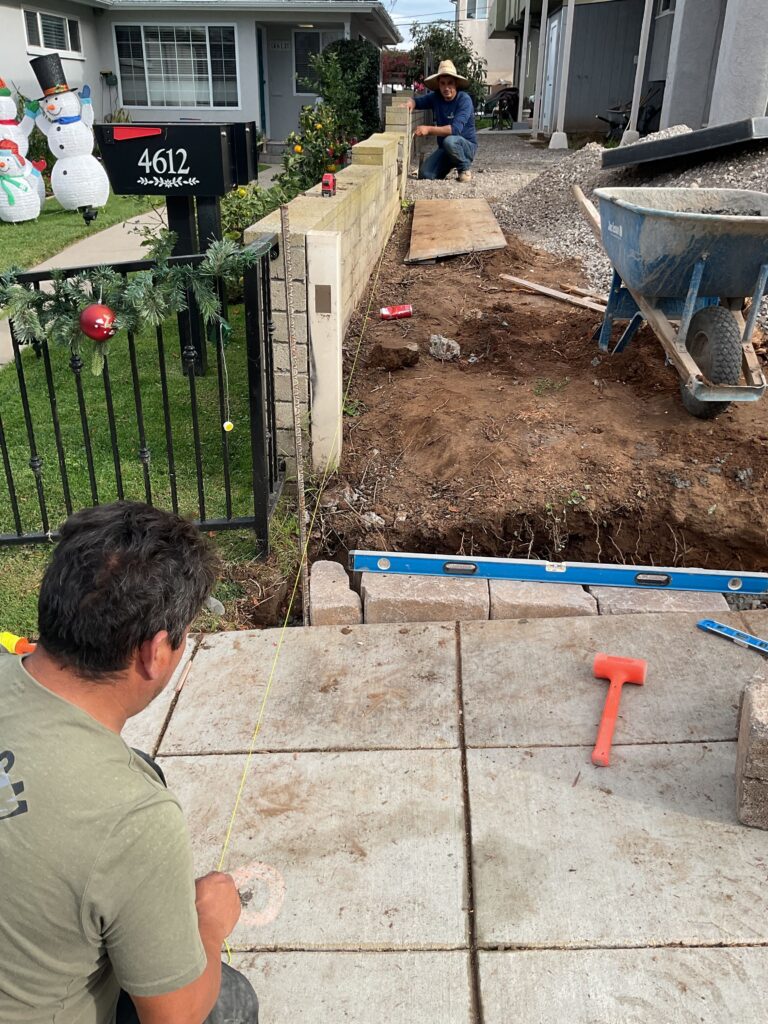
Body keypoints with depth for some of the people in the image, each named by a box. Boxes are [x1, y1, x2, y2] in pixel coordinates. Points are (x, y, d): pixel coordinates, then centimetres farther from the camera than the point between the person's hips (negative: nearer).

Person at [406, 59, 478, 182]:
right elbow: (418, 101, 8)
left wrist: (429, 129, -36)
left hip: (467, 146, -5)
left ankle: (465, 169, -8)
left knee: (450, 141, -37)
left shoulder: (464, 99, -19)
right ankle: (449, 165, 15)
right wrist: (410, 103, -18)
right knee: (425, 174, -17)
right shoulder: (436, 97, -2)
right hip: (445, 148, 5)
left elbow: (455, 129, -30)